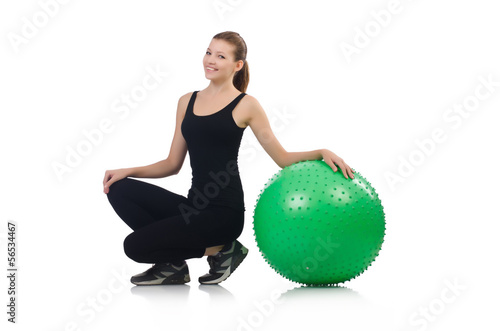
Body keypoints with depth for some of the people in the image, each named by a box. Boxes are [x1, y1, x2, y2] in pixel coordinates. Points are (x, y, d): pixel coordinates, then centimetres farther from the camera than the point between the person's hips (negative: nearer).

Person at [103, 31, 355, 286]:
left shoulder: (245, 105, -2)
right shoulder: (187, 102, 13)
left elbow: (283, 158, 0)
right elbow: (173, 163, 15)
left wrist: (322, 153, -17)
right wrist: (128, 171, 3)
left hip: (223, 212, -6)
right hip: (194, 206, 6)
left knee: (135, 246, -16)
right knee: (119, 189, -10)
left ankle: (219, 249, 1)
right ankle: (172, 265, 0)